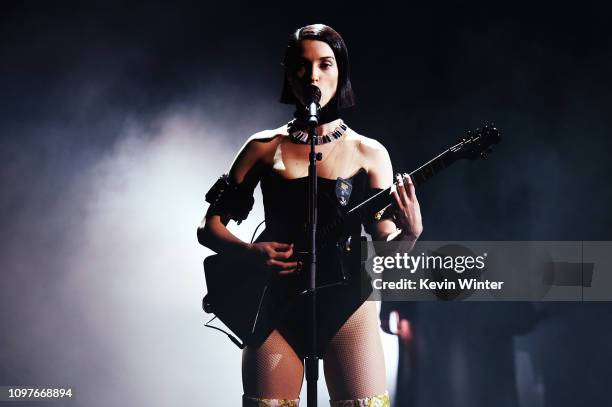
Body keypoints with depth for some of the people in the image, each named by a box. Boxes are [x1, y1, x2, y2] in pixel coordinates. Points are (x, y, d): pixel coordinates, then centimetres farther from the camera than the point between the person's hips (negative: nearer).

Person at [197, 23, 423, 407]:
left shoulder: (369, 153, 6)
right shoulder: (264, 147, 7)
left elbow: (384, 246, 2)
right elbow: (209, 227, 9)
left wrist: (409, 233, -20)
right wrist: (251, 252, -11)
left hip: (348, 305, -1)